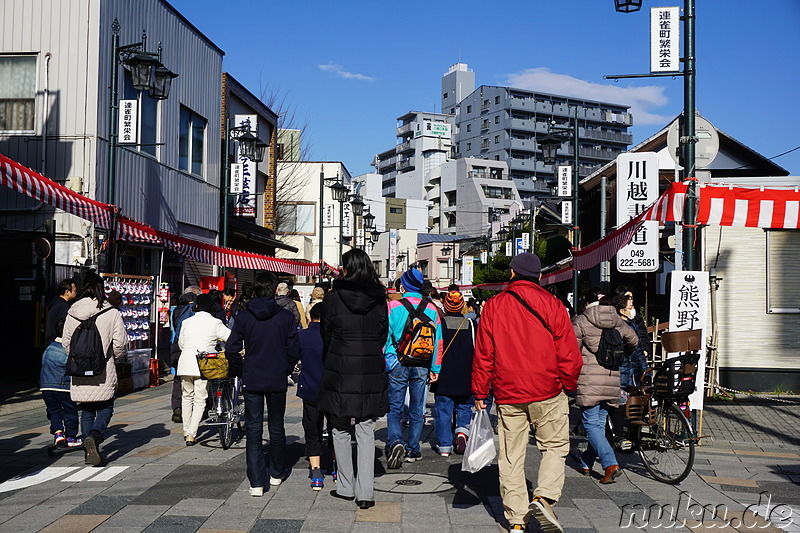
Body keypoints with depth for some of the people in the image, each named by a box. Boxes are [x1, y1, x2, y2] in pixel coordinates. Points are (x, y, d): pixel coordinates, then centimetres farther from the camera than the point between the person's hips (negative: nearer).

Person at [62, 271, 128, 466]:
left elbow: (66, 342, 8)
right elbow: (120, 343, -8)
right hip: (103, 372, -3)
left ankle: (90, 450, 14)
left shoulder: (72, 313, 1)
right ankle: (94, 436, -18)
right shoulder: (112, 313, -10)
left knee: (86, 411, 14)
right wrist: (116, 357, 13)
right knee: (105, 408, 8)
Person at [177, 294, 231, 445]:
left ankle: (186, 431, 26)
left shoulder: (187, 322, 9)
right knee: (200, 400, 2)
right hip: (203, 366, -4)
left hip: (185, 363, 4)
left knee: (187, 397, 20)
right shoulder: (215, 323, -2)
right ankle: (191, 435, -3)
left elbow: (180, 344, 19)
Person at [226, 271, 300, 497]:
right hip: (277, 380, 1)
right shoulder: (285, 317, -6)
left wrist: (240, 372, 9)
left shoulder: (243, 317, -5)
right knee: (276, 427, 16)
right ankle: (277, 473, 31)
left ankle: (256, 482, -2)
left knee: (253, 430, 3)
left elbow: (231, 348, -5)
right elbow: (293, 350, -4)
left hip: (251, 381, 0)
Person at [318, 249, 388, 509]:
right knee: (366, 433, 7)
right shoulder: (379, 300, -1)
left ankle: (346, 487, 21)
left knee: (340, 431, 13)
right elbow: (383, 336, 7)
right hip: (371, 373, 2)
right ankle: (365, 493, 6)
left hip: (339, 372, -2)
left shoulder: (333, 298, -7)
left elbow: (326, 336, 4)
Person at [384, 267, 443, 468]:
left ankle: (395, 441, -16)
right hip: (422, 366, 3)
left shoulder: (393, 307, -6)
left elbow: (384, 337, -5)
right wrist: (435, 368, 11)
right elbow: (438, 341, 6)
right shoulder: (431, 309, 3)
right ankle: (412, 450, 17)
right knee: (417, 410, 12)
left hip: (397, 363, -2)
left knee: (394, 407, 5)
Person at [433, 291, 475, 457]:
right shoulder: (471, 324, -1)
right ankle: (462, 431, -5)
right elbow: (477, 351, 5)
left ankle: (444, 446, 7)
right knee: (464, 408, 18)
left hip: (443, 378, -2)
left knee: (443, 410, 6)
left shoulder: (439, 324, -7)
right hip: (466, 378, 2)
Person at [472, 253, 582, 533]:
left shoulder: (493, 306, 4)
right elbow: (569, 353, -2)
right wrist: (568, 385, 13)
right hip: (547, 393, -1)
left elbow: (483, 354, 3)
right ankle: (544, 498, -7)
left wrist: (480, 393, 10)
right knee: (555, 447, 12)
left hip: (508, 394, 2)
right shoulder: (551, 304, -1)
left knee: (511, 457, 8)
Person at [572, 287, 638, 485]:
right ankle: (586, 463, 26)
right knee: (600, 422, 15)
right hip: (612, 378, 5)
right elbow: (633, 340, 21)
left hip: (589, 378, -5)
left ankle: (611, 464, -15)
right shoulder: (617, 320, 10)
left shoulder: (581, 321, -4)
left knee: (591, 425, -1)